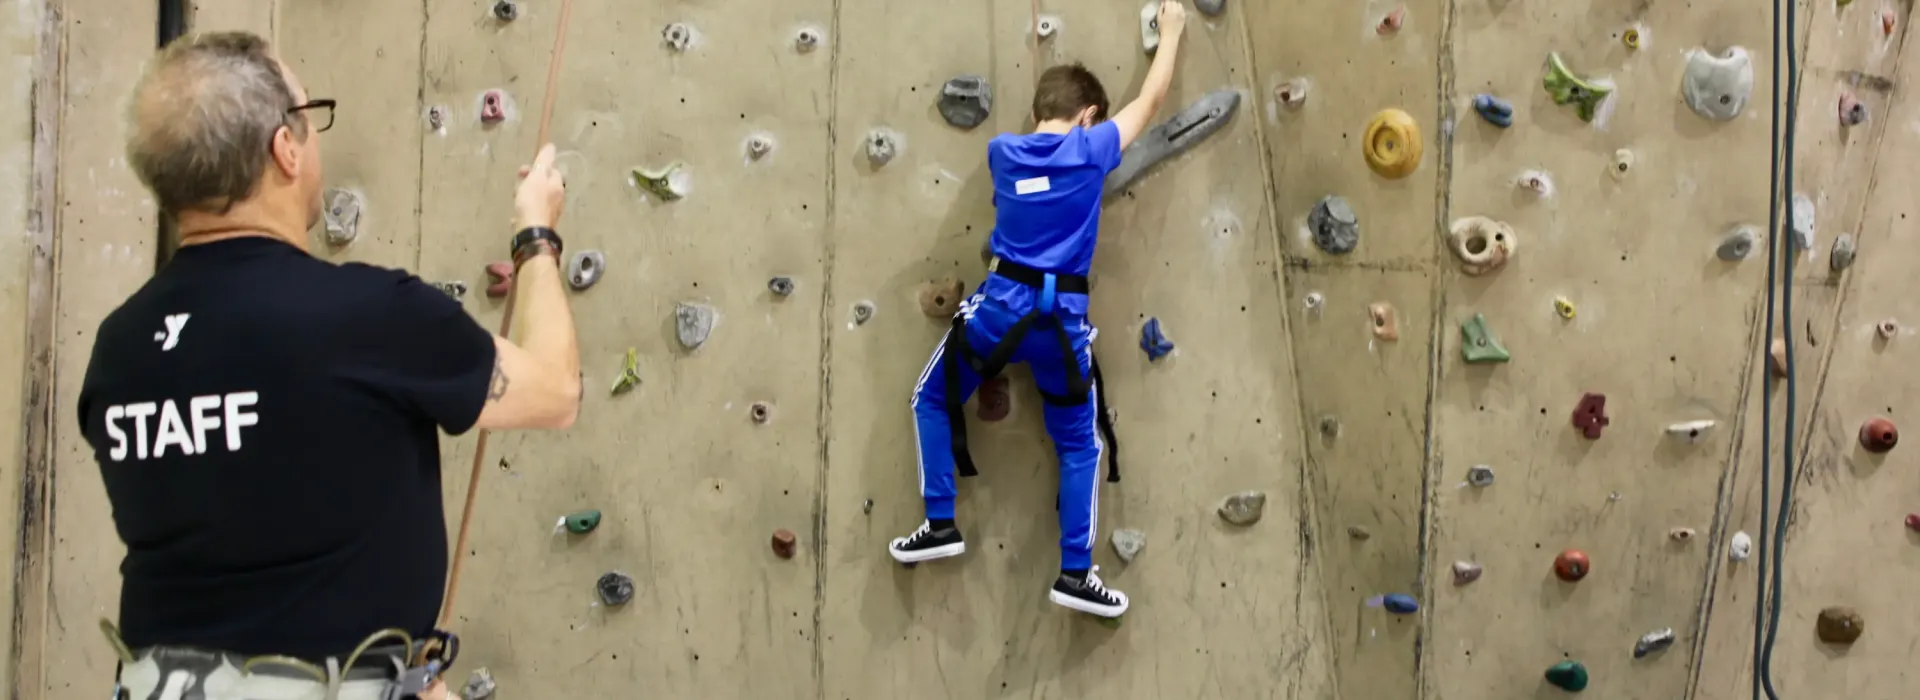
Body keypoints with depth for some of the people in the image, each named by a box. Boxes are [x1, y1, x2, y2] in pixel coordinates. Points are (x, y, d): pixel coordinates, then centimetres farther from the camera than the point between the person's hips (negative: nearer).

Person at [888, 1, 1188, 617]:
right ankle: (1075, 573, 12)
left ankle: (941, 524, 17)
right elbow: (1151, 99, 14)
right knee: (1080, 445, 14)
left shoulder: (1002, 151, 7)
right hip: (1061, 317, -1)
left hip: (999, 305, 1)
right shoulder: (1091, 149, 0)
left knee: (932, 401, 24)